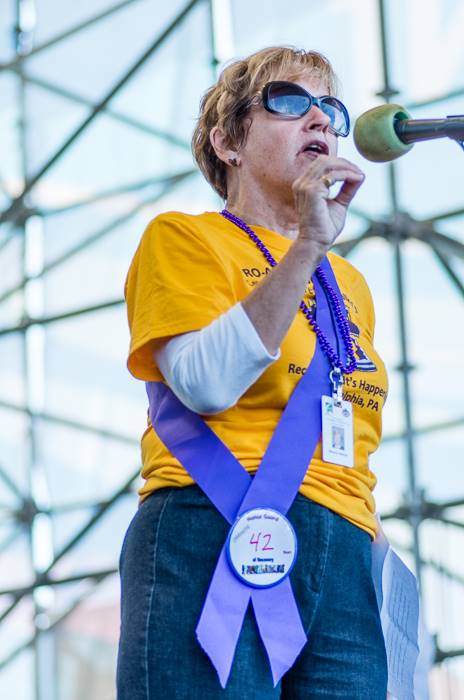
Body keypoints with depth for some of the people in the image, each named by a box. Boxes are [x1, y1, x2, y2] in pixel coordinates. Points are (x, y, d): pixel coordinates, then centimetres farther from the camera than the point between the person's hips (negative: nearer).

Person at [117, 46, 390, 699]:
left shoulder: (351, 285, 25)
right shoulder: (183, 238, 8)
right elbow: (207, 384, -10)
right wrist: (309, 245, -10)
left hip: (345, 570, 5)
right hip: (214, 541, -5)